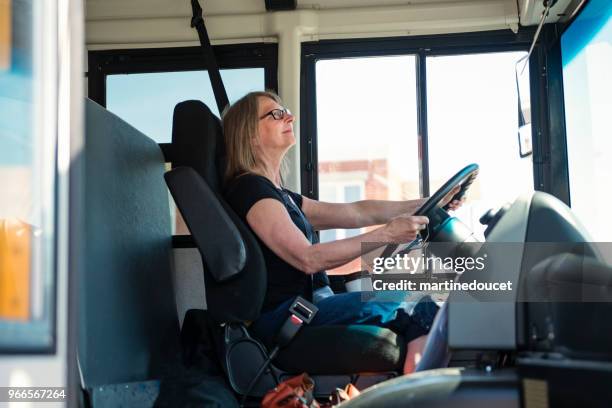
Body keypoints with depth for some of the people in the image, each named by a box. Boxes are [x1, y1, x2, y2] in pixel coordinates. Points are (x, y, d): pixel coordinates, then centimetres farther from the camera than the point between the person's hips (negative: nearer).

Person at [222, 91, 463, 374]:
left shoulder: (280, 197, 21)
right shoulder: (249, 188, -10)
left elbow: (355, 213, 18)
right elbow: (308, 259, -20)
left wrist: (426, 204, 12)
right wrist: (387, 234, -20)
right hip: (279, 316, -9)